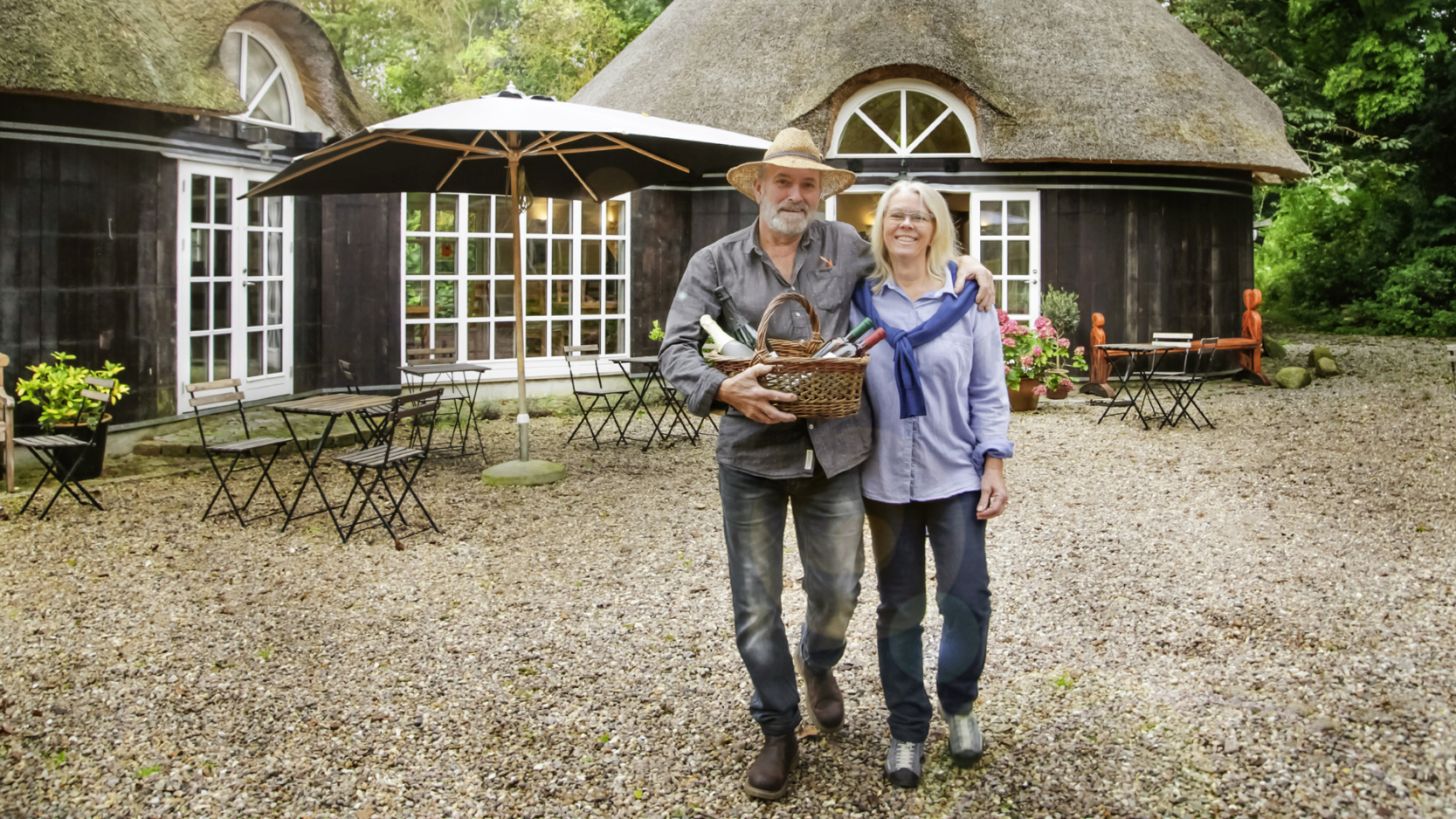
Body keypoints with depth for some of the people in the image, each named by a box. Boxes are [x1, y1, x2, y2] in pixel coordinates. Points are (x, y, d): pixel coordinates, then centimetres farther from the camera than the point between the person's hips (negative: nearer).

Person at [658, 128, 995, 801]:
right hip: (751, 451, -1)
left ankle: (818, 663, 44)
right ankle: (778, 731, 24)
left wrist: (964, 263, 7)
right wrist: (723, 387, -23)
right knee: (756, 601, 6)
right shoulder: (716, 262, 3)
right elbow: (677, 346, -4)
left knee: (838, 587, 8)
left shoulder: (846, 245, 8)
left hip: (833, 450, 1)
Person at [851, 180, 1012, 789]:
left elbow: (988, 391, 2)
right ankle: (907, 727, 22)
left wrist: (994, 465, -5)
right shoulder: (860, 299, 3)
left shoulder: (967, 297, 1)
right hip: (887, 480, 1)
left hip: (956, 476, -1)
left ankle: (959, 704, 27)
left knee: (966, 598, 0)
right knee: (899, 605, 8)